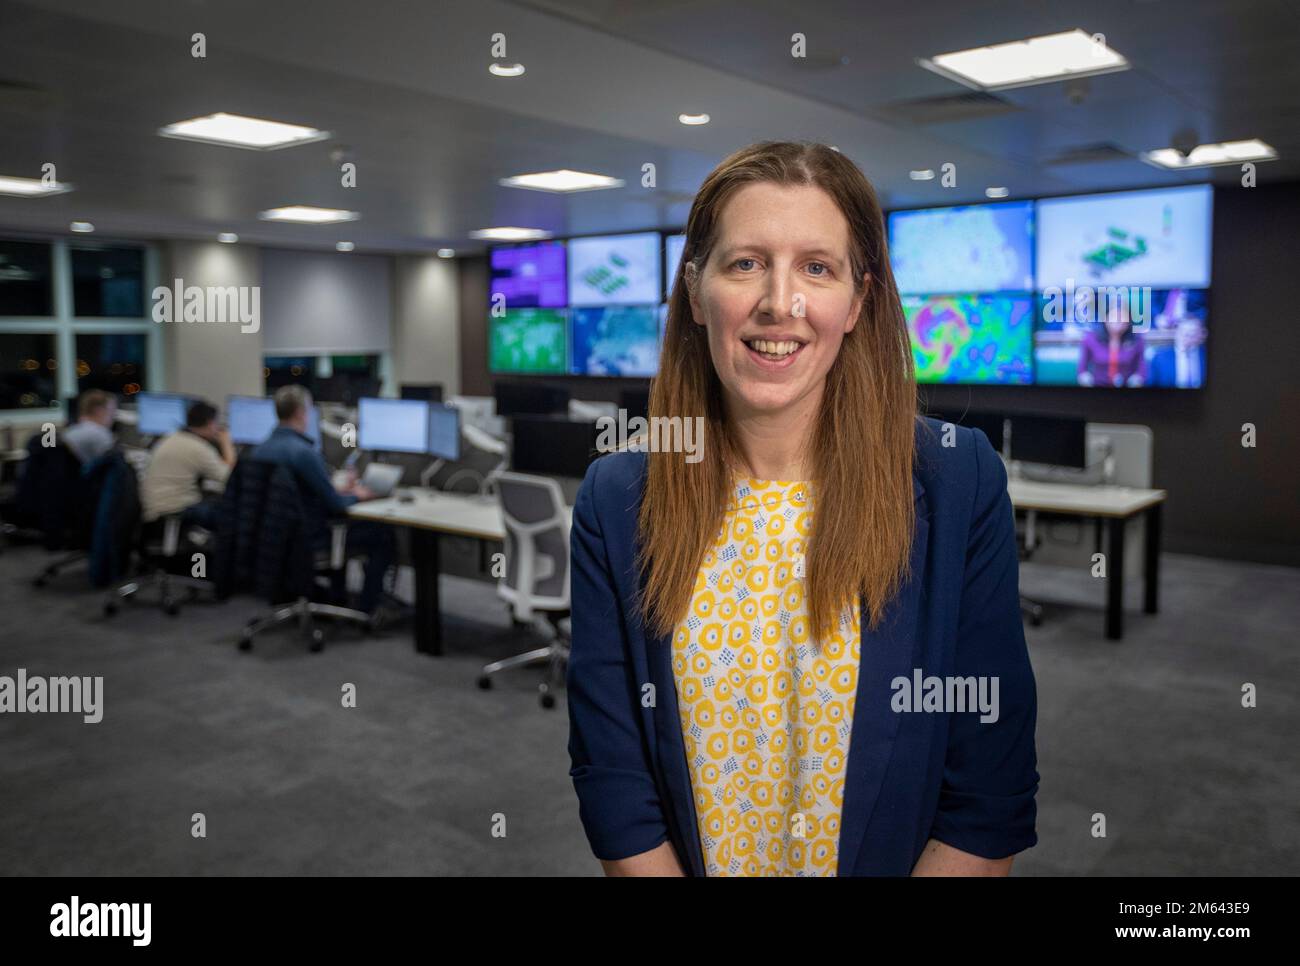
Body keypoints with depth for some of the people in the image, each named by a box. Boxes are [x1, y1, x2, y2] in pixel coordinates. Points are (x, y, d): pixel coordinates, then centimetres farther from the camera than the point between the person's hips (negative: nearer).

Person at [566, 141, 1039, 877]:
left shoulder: (962, 482, -12)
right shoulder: (613, 499, -9)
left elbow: (991, 793, -9)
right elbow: (612, 784, -7)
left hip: (899, 859, 0)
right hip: (679, 858, 1)